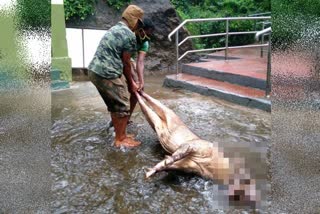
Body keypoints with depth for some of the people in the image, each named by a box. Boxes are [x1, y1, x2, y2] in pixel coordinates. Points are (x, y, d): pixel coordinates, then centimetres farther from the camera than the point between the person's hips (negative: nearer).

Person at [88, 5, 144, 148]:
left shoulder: (114, 29, 21)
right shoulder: (129, 35, -9)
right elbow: (126, 62, -4)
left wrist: (129, 80, 23)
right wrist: (131, 83, 10)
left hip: (95, 71, 10)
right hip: (107, 74, -10)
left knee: (114, 106, 19)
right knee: (122, 106, 2)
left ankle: (120, 135, 30)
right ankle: (120, 140, 13)